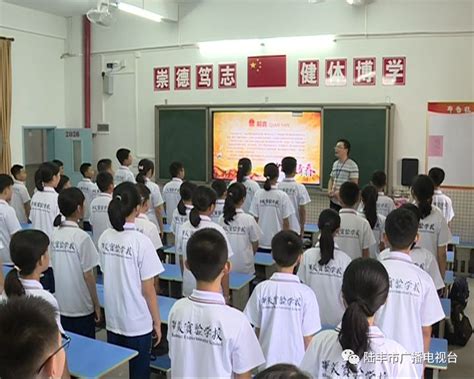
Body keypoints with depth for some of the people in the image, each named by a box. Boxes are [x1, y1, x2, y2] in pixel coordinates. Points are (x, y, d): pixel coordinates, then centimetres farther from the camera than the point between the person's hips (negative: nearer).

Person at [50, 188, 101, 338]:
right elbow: (88, 275, -15)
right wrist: (97, 304, -4)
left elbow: (55, 269, 7)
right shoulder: (82, 237, -19)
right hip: (82, 308, -6)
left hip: (61, 305, 6)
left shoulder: (55, 234, 0)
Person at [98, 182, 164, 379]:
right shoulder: (141, 241, -20)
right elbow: (148, 290, -15)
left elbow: (108, 276, 9)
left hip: (112, 319, 6)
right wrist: (157, 321, -4)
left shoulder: (104, 238, -3)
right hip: (138, 322, -6)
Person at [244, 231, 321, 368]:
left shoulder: (261, 289, -12)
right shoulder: (305, 293, -16)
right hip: (296, 362, -2)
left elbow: (257, 329, -1)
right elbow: (308, 338, -9)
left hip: (268, 362, 2)